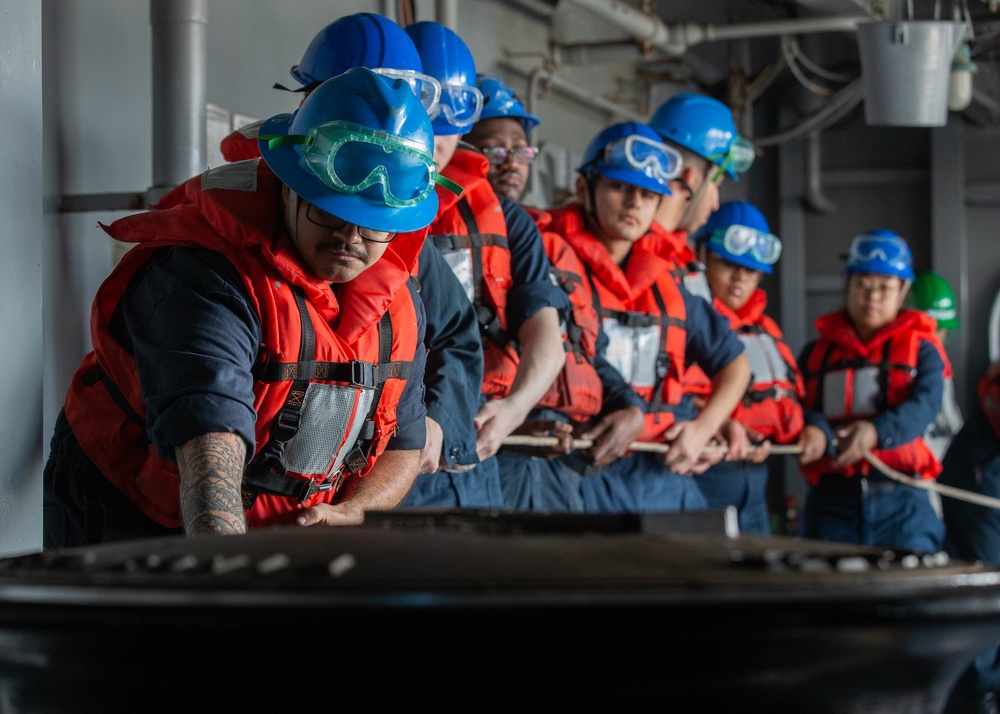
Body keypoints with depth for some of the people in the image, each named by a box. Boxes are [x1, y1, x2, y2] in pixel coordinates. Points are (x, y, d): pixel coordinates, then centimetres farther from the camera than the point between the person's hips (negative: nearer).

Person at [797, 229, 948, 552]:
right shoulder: (817, 352, 16)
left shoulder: (921, 348, 9)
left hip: (901, 502, -2)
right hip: (831, 498, 2)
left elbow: (925, 403, -9)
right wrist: (818, 433, -22)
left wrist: (877, 431, -28)